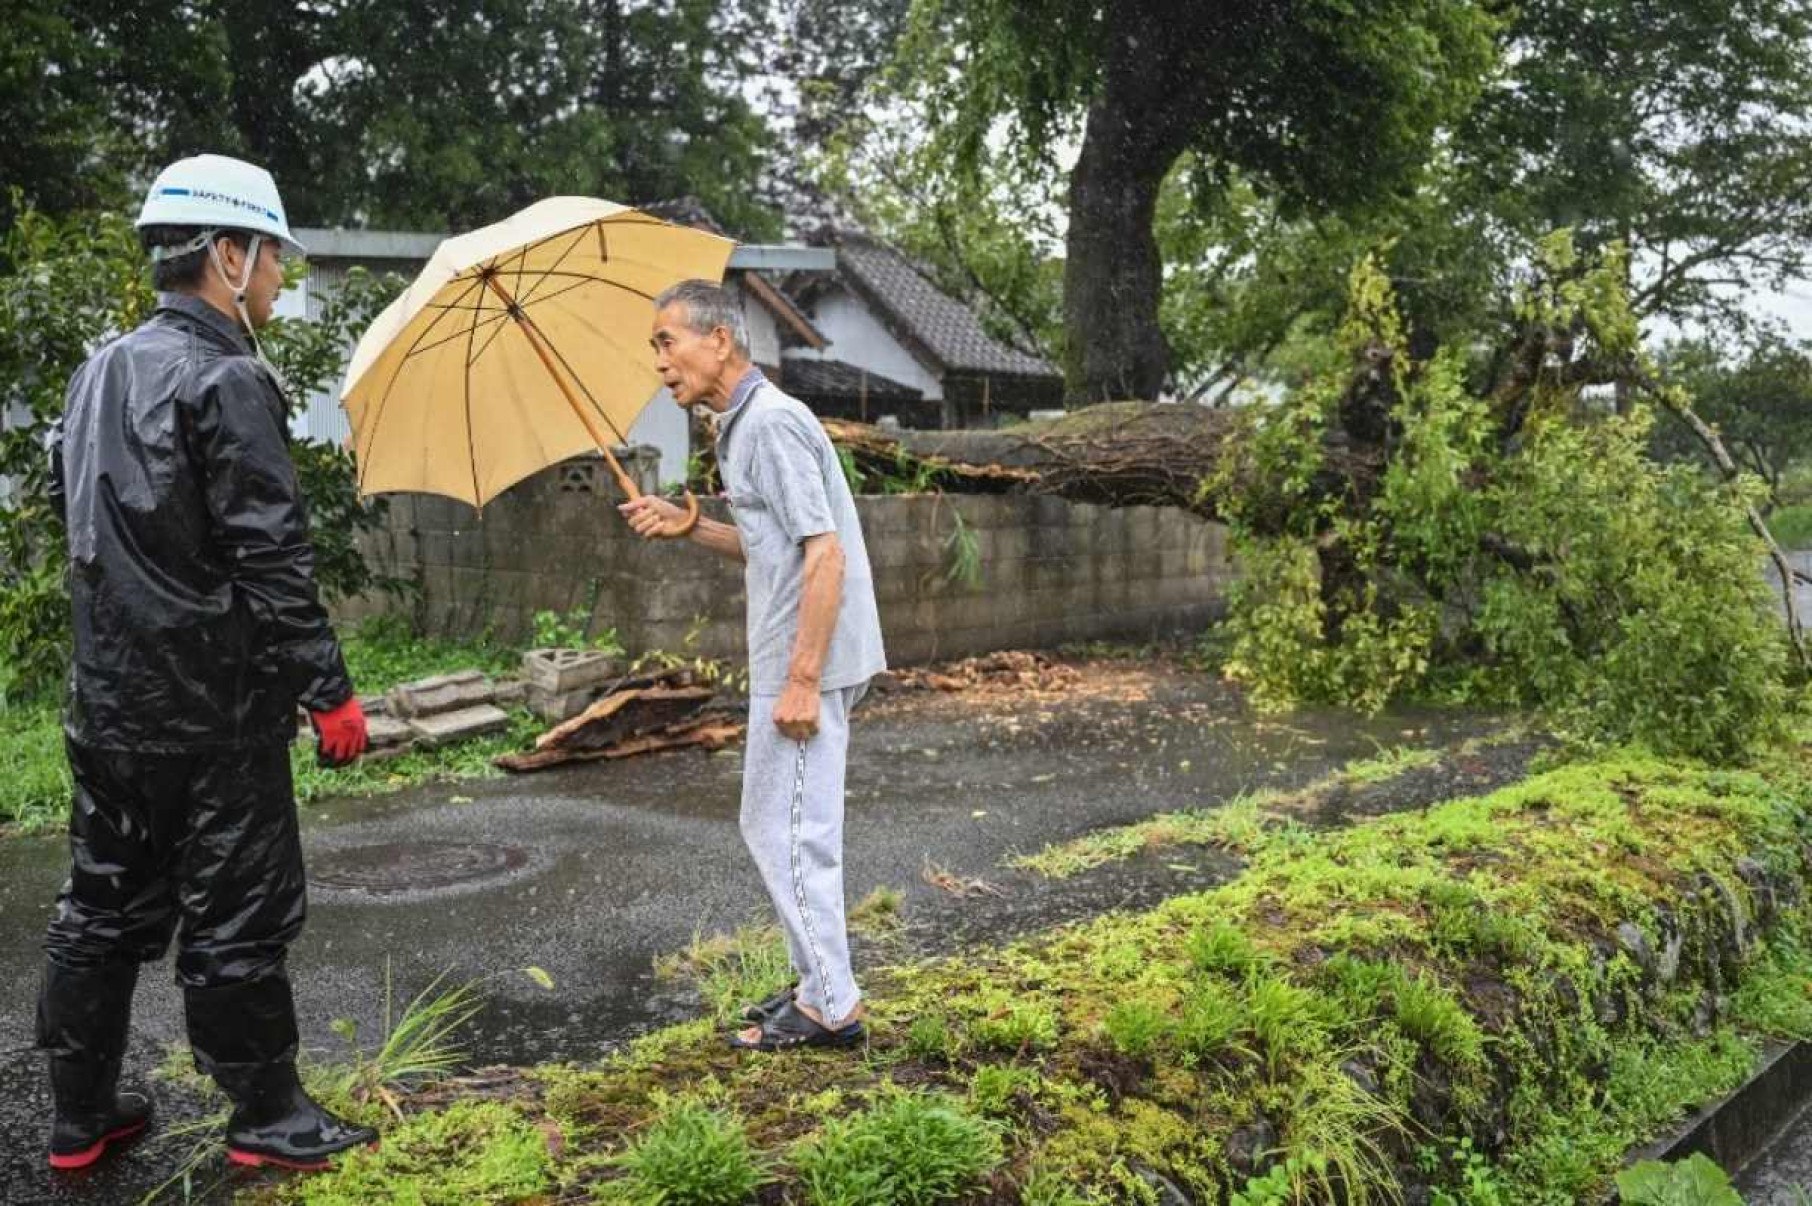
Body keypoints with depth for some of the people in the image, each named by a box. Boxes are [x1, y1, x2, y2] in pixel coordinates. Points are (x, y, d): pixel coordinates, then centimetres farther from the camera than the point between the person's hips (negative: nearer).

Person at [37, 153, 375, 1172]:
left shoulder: (99, 375, 12)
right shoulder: (224, 380, -16)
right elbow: (272, 559, -19)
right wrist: (328, 690, -15)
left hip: (110, 697, 9)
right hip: (213, 705, -8)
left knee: (107, 906, 16)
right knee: (238, 915, 3)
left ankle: (83, 1117, 27)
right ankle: (268, 1117, 15)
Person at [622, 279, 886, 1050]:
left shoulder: (771, 422, -17)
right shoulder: (743, 425, 15)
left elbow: (824, 553, -23)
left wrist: (802, 678, -24)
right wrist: (688, 527, 8)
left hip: (804, 664, -10)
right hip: (791, 661, 10)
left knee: (786, 834, -3)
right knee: (781, 828, 17)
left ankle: (830, 1008, 8)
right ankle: (820, 985, 28)